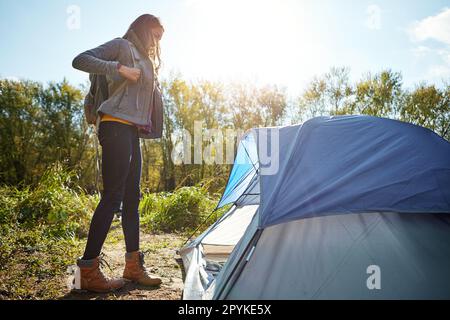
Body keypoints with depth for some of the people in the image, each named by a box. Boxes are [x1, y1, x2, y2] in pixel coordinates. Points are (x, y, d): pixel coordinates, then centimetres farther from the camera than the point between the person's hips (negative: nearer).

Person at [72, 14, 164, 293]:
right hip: (116, 126, -9)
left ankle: (134, 265, 14)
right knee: (112, 196, -13)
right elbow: (80, 60, -9)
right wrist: (119, 68, -16)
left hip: (132, 131, 9)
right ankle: (88, 270, -7)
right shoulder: (123, 46, 2)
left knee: (132, 197, 7)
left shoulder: (145, 59, 27)